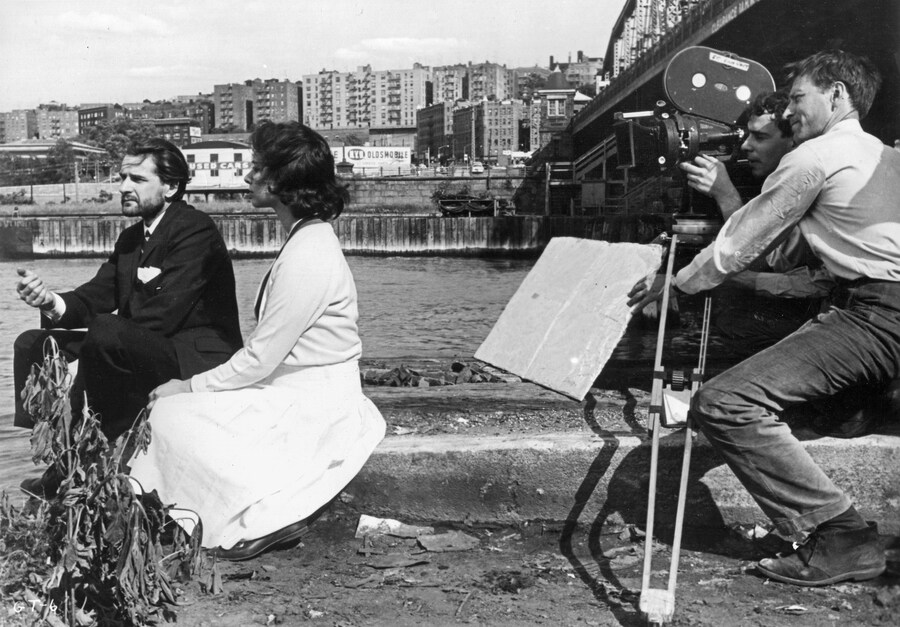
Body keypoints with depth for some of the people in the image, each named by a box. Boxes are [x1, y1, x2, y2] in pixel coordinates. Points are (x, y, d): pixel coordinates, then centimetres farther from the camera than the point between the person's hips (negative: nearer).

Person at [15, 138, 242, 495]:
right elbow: (96, 296, 4)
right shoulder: (130, 238, 16)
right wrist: (52, 302, -16)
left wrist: (100, 326, -16)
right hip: (141, 353, 9)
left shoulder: (196, 229, -13)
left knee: (105, 334, -34)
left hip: (197, 361, -9)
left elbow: (163, 314, -21)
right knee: (33, 344, 4)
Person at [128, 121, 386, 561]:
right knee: (171, 407, 8)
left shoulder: (307, 258, -22)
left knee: (172, 415, -9)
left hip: (309, 407, -10)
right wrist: (192, 385, 8)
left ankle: (262, 515, -1)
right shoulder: (307, 240, 9)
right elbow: (268, 350, 12)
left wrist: (188, 387, -8)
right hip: (298, 396, 10)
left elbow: (259, 360, -20)